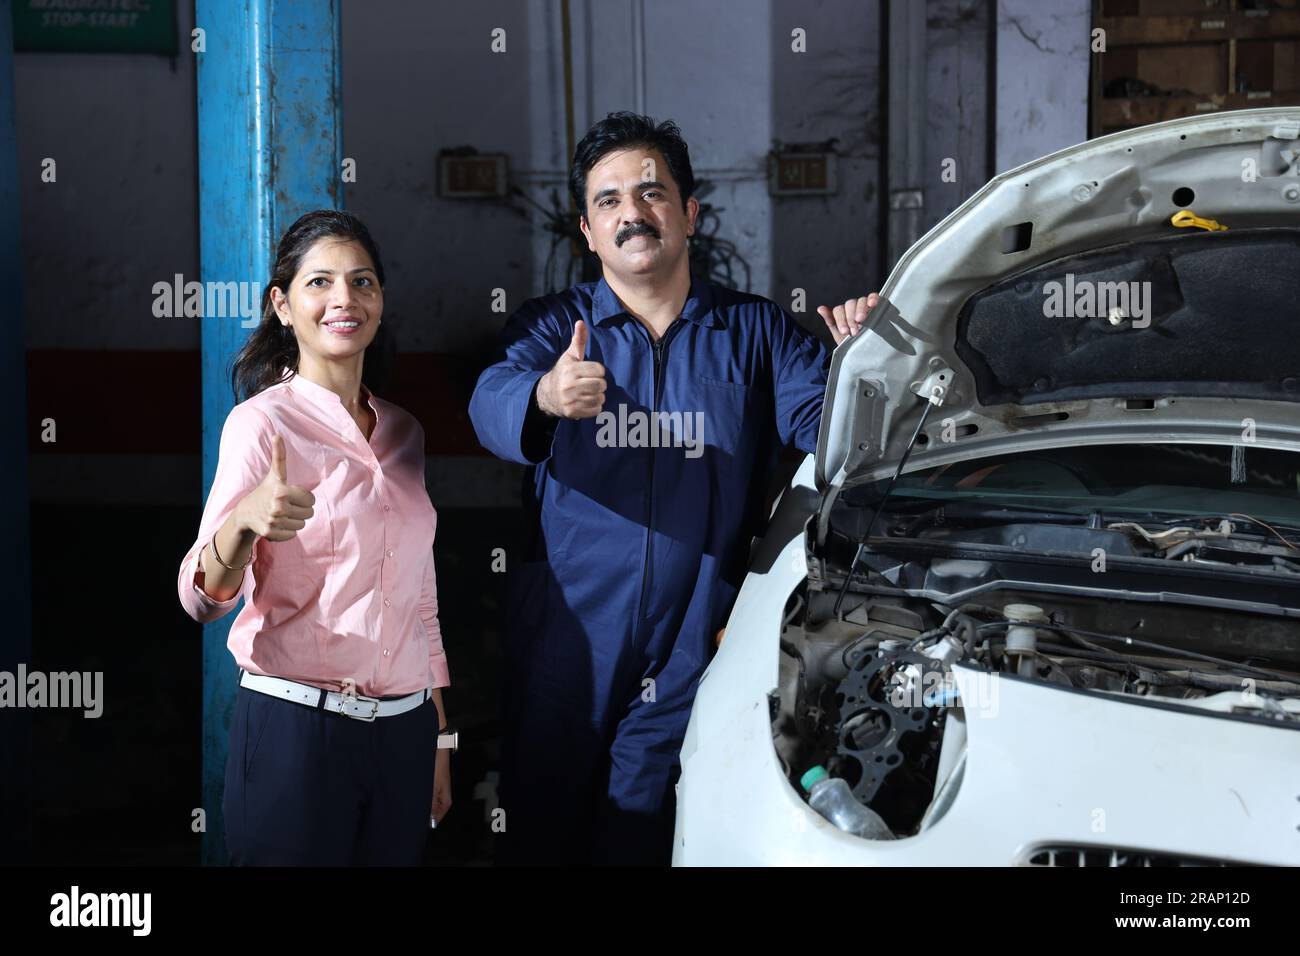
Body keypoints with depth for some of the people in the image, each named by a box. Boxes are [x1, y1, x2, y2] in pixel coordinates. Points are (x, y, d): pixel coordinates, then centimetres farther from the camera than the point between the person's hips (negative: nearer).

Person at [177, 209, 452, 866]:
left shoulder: (403, 432, 11)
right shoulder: (262, 422, -7)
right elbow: (201, 598, -16)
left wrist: (438, 739, 16)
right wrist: (243, 522, -36)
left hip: (403, 733, 5)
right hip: (296, 730, -5)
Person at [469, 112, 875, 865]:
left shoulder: (755, 330, 9)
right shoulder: (553, 327, 4)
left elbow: (821, 424, -4)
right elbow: (492, 404, -17)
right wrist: (547, 397, -41)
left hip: (690, 655, 0)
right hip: (563, 648, 0)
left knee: (636, 839, 4)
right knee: (540, 835, 6)